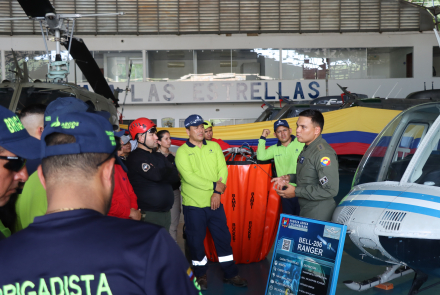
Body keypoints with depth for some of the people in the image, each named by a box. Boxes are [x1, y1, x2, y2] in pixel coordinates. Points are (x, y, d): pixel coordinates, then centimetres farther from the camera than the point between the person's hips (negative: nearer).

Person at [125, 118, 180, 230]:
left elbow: (175, 176, 6)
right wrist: (168, 171, -2)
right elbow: (156, 175, -23)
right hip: (149, 214, -8)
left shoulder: (158, 156, 16)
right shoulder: (136, 157, -11)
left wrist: (162, 174, -13)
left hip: (166, 211, 8)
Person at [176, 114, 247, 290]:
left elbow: (223, 169, -1)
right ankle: (201, 274, 29)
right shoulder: (182, 151, -7)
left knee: (223, 238, 10)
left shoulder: (214, 146, 5)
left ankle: (231, 274, 25)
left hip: (215, 202, 3)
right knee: (196, 241, 8)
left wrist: (217, 193, -14)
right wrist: (215, 185, -17)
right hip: (193, 205, -3)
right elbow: (189, 177, -18)